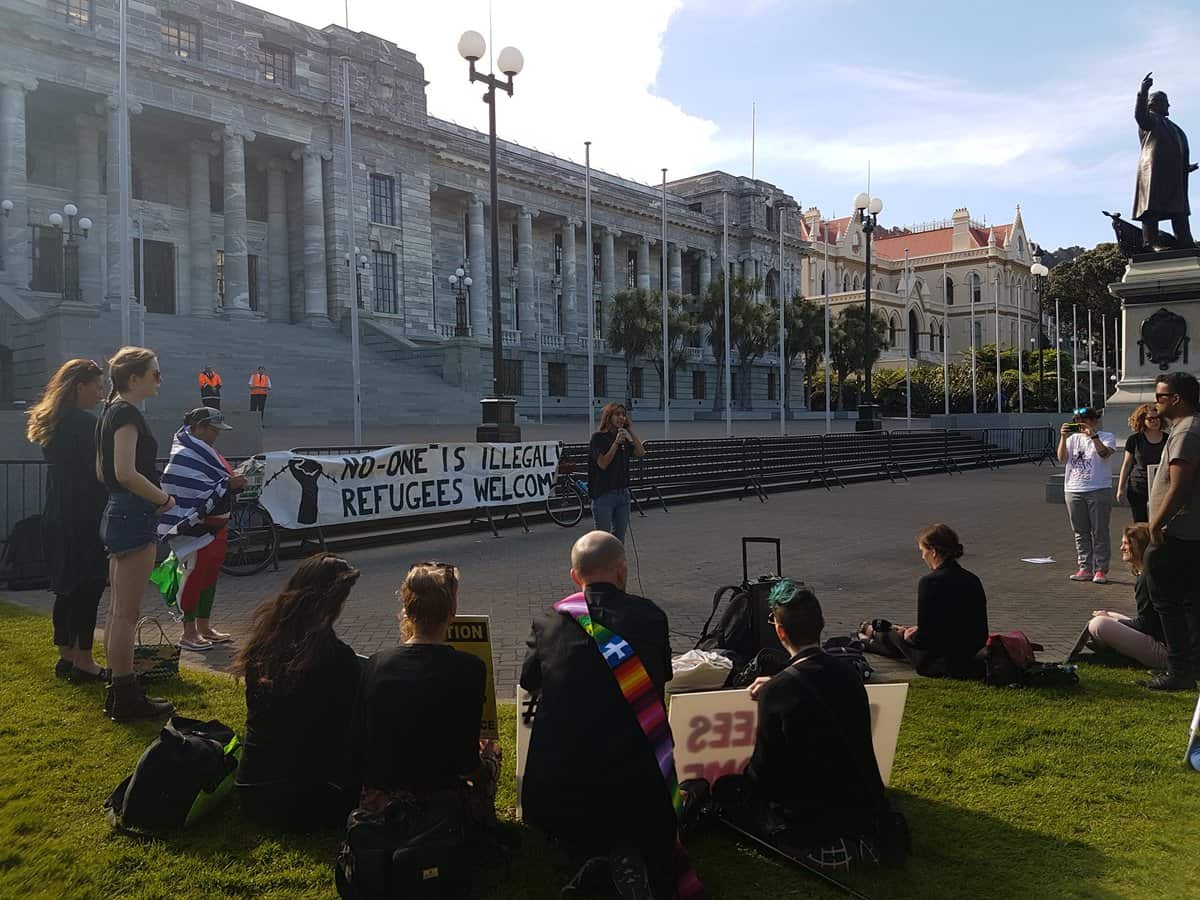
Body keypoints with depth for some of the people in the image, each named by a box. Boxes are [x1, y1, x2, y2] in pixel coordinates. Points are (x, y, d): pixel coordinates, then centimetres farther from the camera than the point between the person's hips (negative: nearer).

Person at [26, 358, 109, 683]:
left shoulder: (51, 422, 13)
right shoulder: (84, 423, -15)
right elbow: (98, 474, -16)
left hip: (57, 519, 9)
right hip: (84, 519, -9)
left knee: (67, 588, 14)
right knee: (89, 587, -2)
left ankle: (66, 656, 22)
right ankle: (83, 662, 3)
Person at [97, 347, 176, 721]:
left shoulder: (111, 412, 16)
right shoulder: (127, 413, -14)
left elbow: (103, 471, 22)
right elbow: (126, 473, -25)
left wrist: (152, 499, 16)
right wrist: (165, 499, -12)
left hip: (117, 514, 11)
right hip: (134, 518, -11)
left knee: (118, 610, 15)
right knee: (127, 613, -4)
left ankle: (118, 691, 24)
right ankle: (127, 698, 3)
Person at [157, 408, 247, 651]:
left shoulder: (205, 452, 16)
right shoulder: (184, 456, -15)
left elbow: (218, 484, 25)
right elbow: (199, 493, -24)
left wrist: (234, 481, 7)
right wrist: (228, 484, -26)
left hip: (214, 525, 10)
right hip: (194, 528, -10)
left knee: (210, 574, 13)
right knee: (196, 574, -4)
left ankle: (204, 627, 23)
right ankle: (189, 632, 5)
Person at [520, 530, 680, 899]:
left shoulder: (550, 622, -1)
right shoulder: (650, 616, -3)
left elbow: (528, 681, 16)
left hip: (558, 780, 1)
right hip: (633, 769, -1)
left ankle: (587, 852, 1)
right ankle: (627, 851, -4)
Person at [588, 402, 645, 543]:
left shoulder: (624, 439, 12)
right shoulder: (599, 437, -7)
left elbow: (641, 452, -1)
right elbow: (602, 463, -15)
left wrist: (630, 430, 0)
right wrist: (616, 443, -20)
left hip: (623, 493, 6)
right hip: (604, 494, -6)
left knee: (619, 538, 11)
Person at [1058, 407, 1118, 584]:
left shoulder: (1106, 437, 2)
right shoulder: (1073, 438, 13)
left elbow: (1104, 453, -18)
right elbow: (1062, 458, -1)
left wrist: (1093, 435, -25)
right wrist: (1063, 437, -12)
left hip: (1099, 490, -4)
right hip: (1074, 491, 4)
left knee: (1099, 532, 0)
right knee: (1081, 533, 8)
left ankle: (1101, 570, 5)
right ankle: (1085, 569, 14)